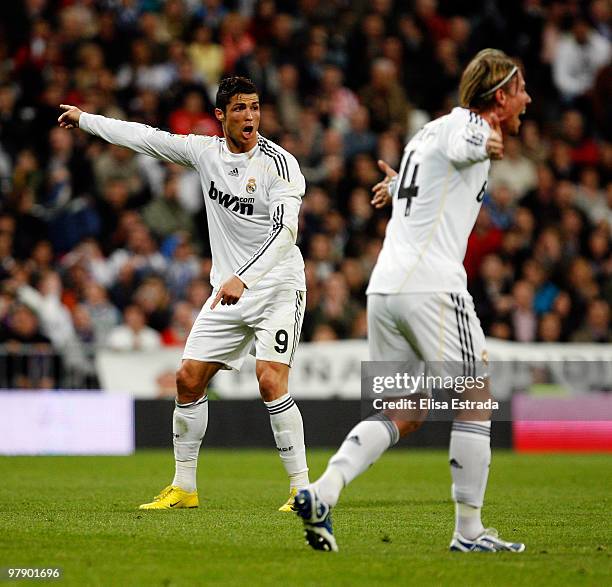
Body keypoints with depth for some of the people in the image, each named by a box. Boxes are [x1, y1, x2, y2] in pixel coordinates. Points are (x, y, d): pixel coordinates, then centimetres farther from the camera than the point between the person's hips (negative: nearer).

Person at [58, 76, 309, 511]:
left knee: (271, 381, -21)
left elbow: (285, 229, -25)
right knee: (189, 378, 3)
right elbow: (145, 137, 14)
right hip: (229, 293, 6)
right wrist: (85, 120, 22)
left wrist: (243, 278, -36)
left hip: (277, 287, -6)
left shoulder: (278, 162, -15)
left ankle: (302, 488, -13)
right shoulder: (205, 152, 3)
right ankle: (184, 488, 15)